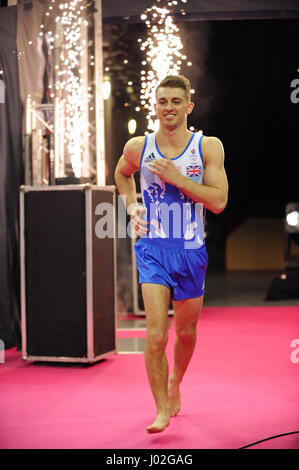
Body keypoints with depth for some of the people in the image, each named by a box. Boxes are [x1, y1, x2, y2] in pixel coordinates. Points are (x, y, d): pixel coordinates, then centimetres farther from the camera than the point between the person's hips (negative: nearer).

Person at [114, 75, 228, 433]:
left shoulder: (209, 147, -4)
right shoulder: (138, 147, -1)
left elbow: (219, 202, -11)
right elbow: (122, 173, 23)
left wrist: (176, 178, -19)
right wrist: (131, 205, 7)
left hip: (191, 252, 1)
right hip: (153, 249, -1)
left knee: (186, 332, 15)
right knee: (156, 335, -13)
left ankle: (175, 383, 44)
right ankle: (162, 410, 2)